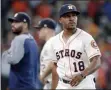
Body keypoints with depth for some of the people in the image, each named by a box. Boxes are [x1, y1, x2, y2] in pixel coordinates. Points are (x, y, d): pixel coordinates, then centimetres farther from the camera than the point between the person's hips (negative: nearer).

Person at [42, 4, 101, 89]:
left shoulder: (86, 38, -7)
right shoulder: (53, 41, 10)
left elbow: (97, 62, -15)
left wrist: (82, 75, -31)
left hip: (84, 85, -5)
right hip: (62, 86, 5)